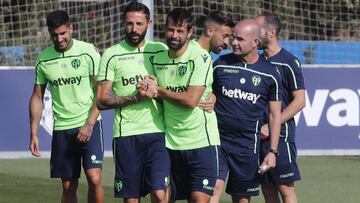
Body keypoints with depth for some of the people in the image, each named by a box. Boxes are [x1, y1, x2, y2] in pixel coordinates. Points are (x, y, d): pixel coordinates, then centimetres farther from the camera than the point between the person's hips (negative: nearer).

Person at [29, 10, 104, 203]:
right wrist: (33, 133, 4)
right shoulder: (44, 60, 5)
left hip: (89, 124, -3)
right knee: (68, 187, 5)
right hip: (61, 129, 3)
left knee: (94, 178, -17)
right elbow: (37, 97, 12)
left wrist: (89, 124, -14)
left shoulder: (88, 52, -5)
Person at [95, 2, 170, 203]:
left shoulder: (161, 50, 9)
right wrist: (135, 98, -13)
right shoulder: (112, 55, 3)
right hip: (126, 135, -1)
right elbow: (101, 100, -1)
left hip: (157, 133, 1)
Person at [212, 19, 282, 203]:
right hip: (218, 139, 0)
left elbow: (275, 115, 6)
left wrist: (272, 151, 1)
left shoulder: (270, 74, 1)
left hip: (248, 145, 0)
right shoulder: (221, 64, 3)